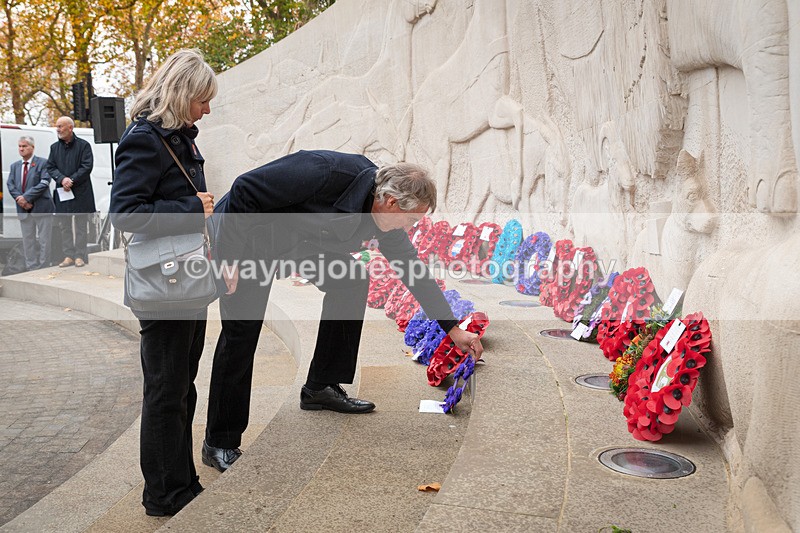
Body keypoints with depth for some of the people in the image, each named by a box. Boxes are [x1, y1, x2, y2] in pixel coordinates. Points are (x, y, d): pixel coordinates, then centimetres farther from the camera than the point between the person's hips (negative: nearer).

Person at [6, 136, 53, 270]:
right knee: (28, 241, 9)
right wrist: (20, 199, -11)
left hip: (41, 208, -5)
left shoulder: (43, 163, -3)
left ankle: (44, 268, 5)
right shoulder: (14, 166, 15)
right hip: (23, 209, 5)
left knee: (44, 240, 0)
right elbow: (10, 185, 6)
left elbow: (44, 184, -13)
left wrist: (26, 197, -17)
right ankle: (31, 268, 15)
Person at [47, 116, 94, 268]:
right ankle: (68, 256, 11)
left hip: (80, 192, -4)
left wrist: (72, 180, -15)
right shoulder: (54, 147, 11)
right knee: (64, 225, 5)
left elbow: (87, 167, -9)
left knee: (81, 224, 1)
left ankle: (80, 256, 5)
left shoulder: (83, 145, -3)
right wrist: (62, 179, -11)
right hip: (62, 192, 5)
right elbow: (50, 167, 7)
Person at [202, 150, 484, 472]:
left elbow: (413, 269, 3)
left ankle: (322, 387, 8)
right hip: (246, 230, -7)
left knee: (352, 280, -4)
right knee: (241, 333, -11)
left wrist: (453, 328, 5)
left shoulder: (383, 215, -9)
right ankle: (219, 444, 2)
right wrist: (230, 257, -26)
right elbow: (246, 189, -29)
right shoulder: (329, 173, -34)